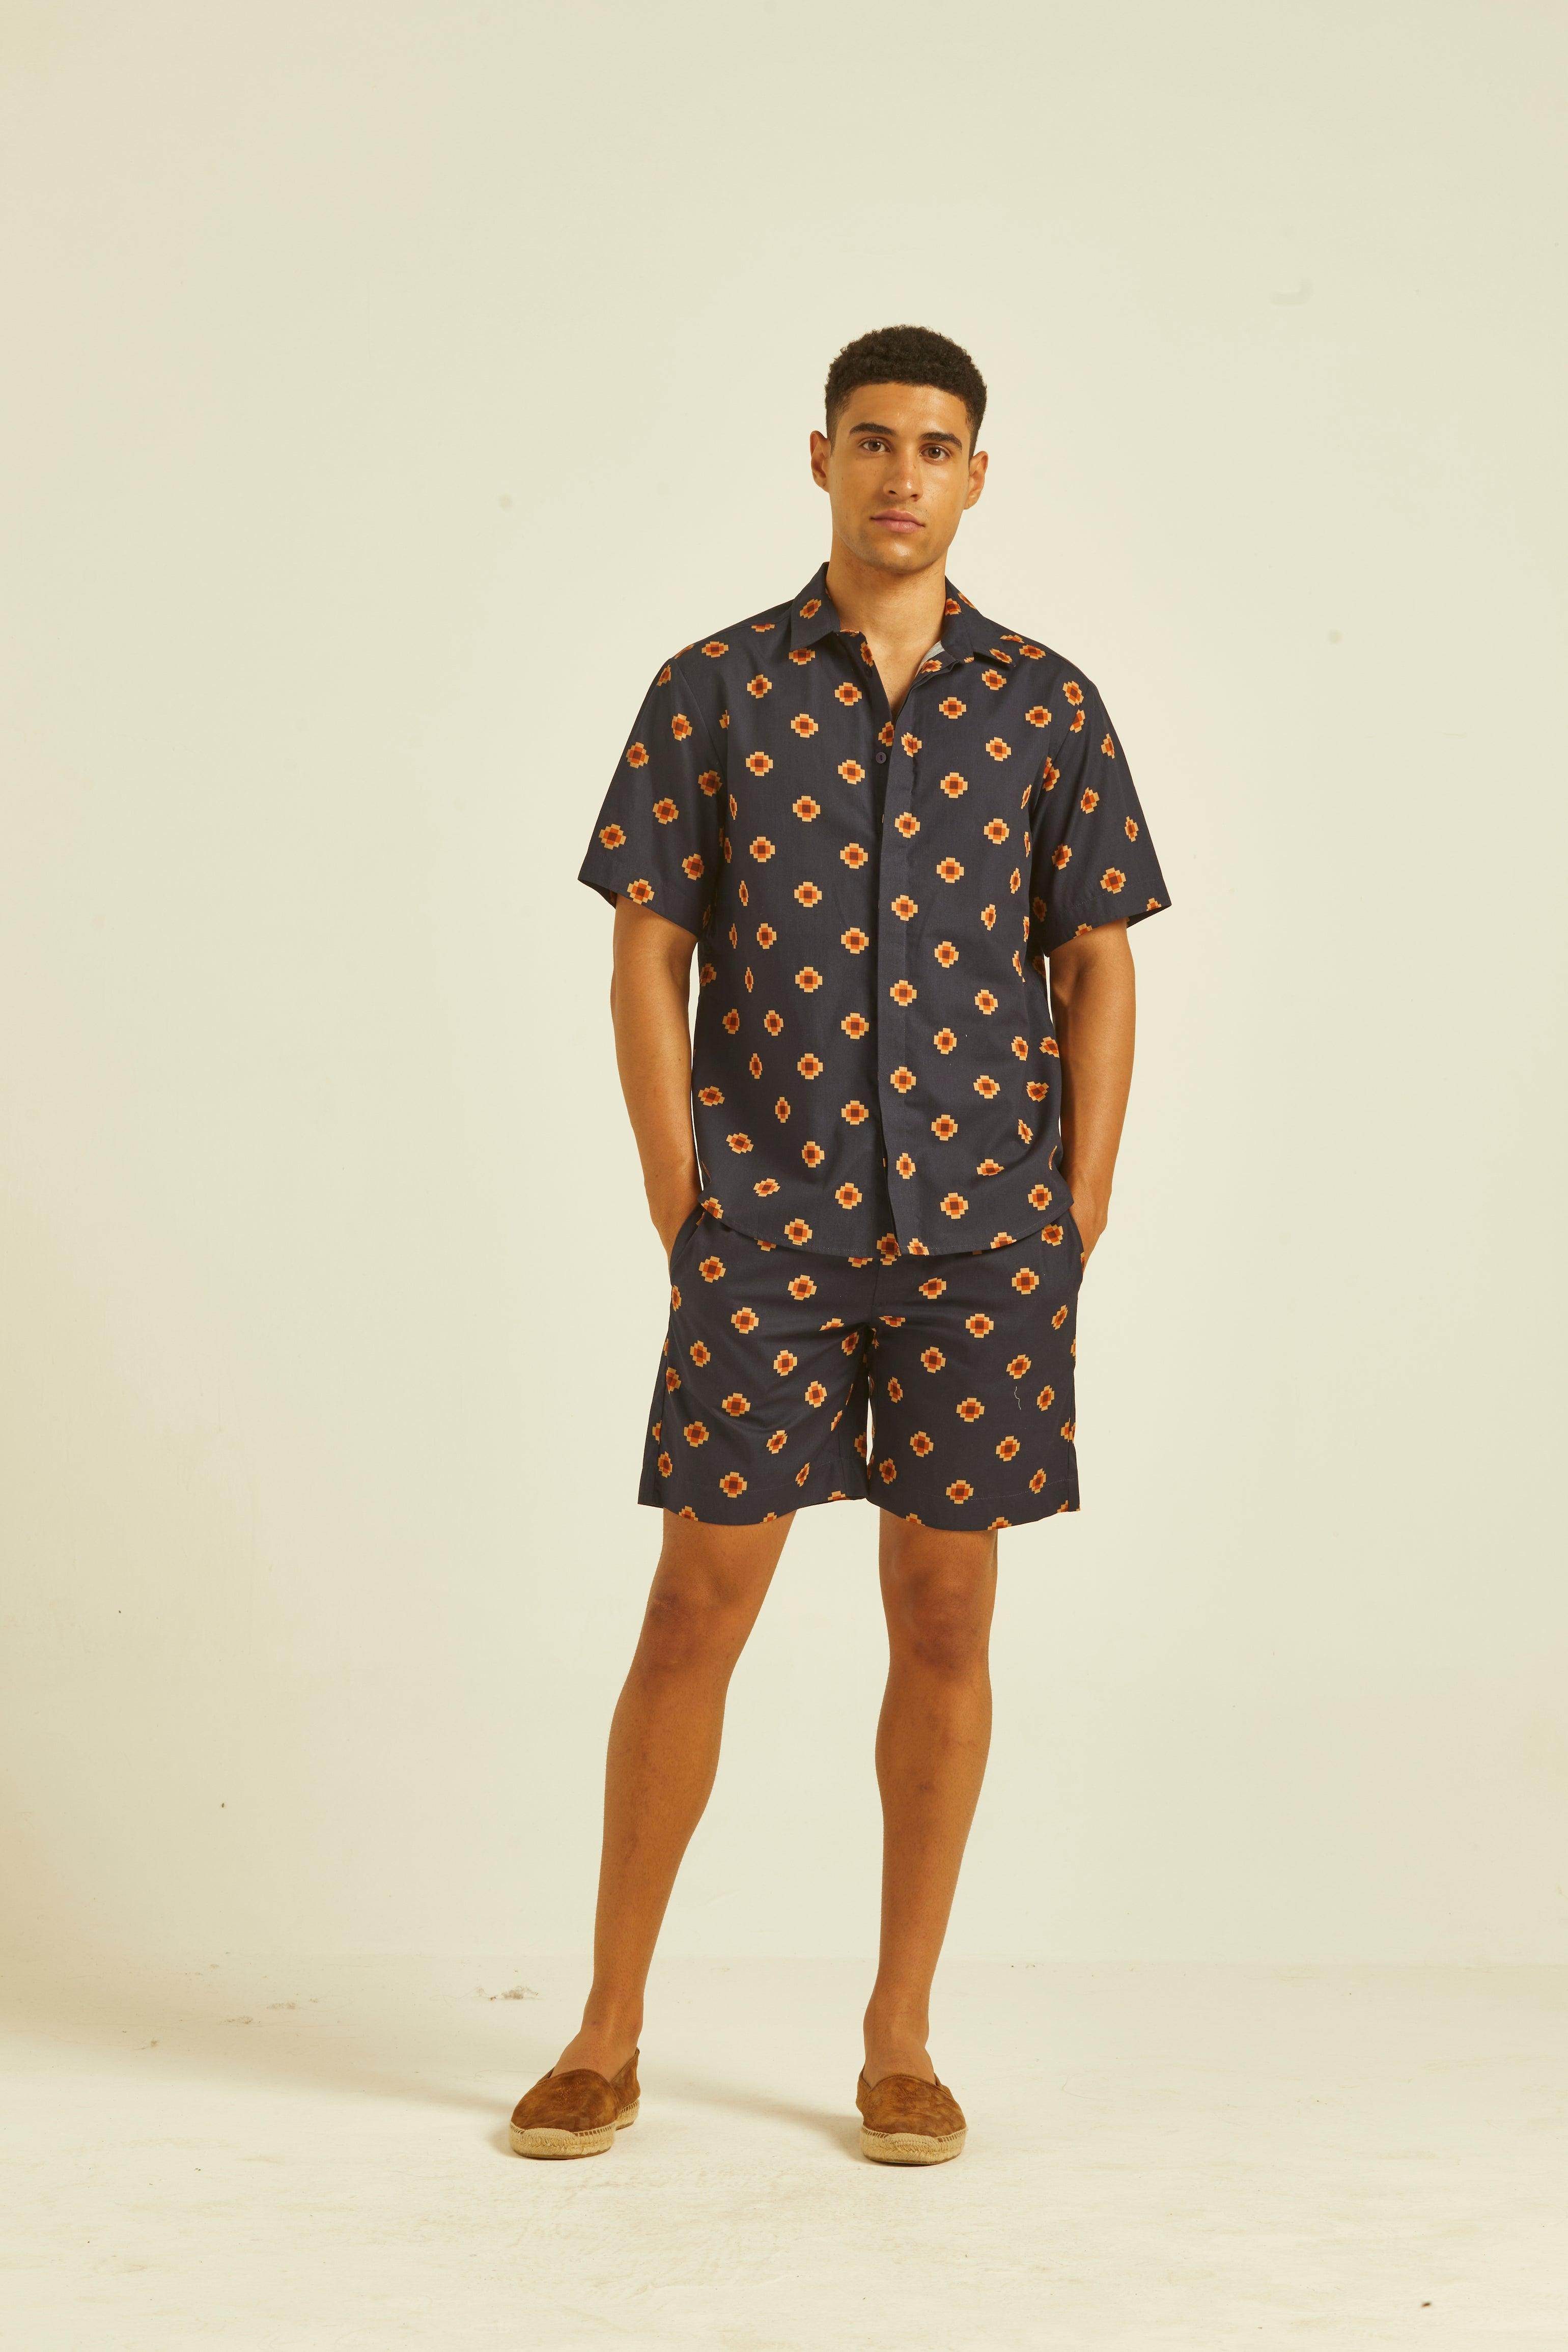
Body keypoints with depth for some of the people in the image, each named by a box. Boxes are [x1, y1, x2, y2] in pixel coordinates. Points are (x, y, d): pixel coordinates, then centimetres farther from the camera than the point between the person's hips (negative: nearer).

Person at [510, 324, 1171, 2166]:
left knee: (945, 1621, 6)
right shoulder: (711, 691, 3)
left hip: (984, 1232, 1)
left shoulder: (1047, 707, 6)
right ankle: (608, 2033, 14)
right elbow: (647, 962, 3)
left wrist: (1074, 1223, 0)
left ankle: (901, 2037, 19)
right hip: (765, 1233, -1)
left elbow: (1098, 975, 7)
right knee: (695, 1612, 1)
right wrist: (681, 1208, -4)